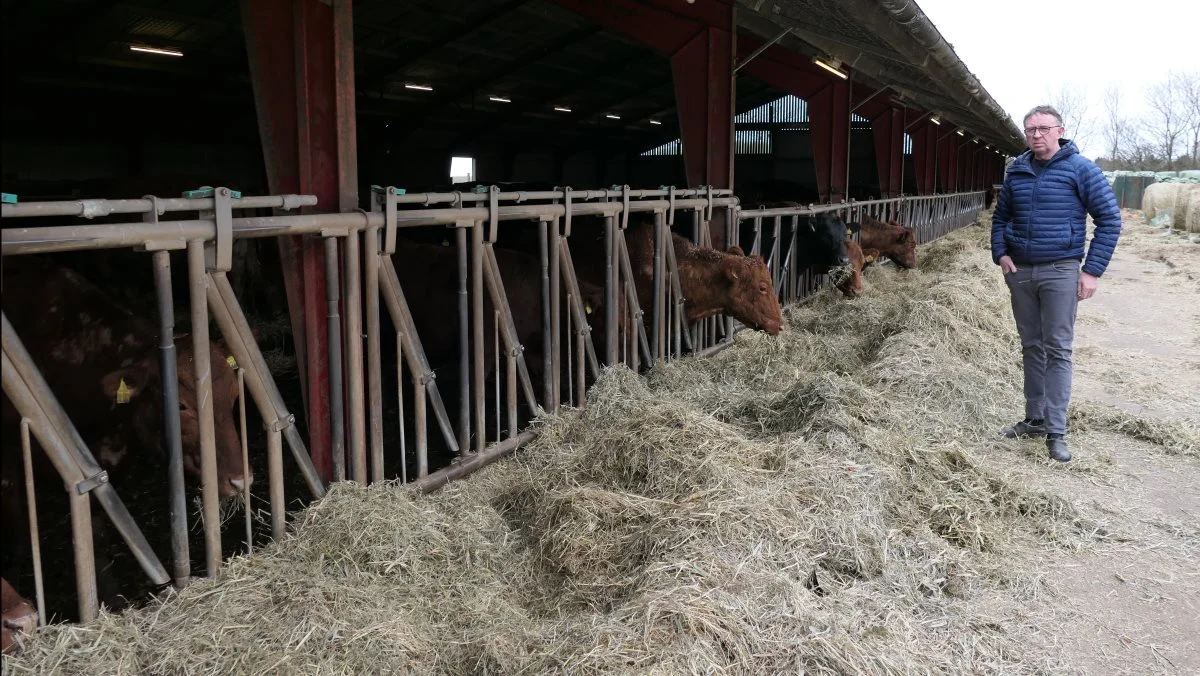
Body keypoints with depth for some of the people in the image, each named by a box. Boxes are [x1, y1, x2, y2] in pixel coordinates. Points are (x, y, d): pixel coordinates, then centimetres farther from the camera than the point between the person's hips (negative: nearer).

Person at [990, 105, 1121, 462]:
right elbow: (1000, 216, 19)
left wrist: (1092, 270, -10)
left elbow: (1110, 219, -5)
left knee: (1057, 350, -5)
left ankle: (1056, 432, -2)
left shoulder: (1080, 169, -6)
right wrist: (1001, 254, 3)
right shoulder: (1016, 171, 7)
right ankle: (1035, 419, 21)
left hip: (1060, 272, -4)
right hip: (1019, 272, 5)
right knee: (1032, 348, 12)